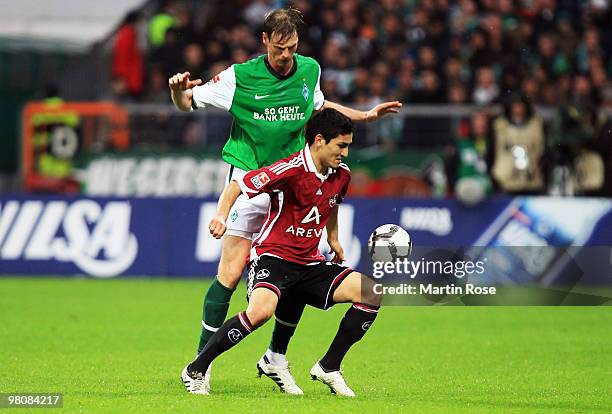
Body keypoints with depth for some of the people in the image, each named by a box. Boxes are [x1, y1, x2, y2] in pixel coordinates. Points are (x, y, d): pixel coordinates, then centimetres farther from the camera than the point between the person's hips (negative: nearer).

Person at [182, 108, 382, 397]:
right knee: (261, 310, -36)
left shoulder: (341, 174, 6)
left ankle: (328, 368, 4)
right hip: (273, 256, -7)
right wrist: (221, 216, -31)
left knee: (370, 294, -9)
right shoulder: (292, 169, -17)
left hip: (310, 263, 7)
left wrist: (333, 238, 32)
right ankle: (195, 371, -18)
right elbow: (237, 186, -16)